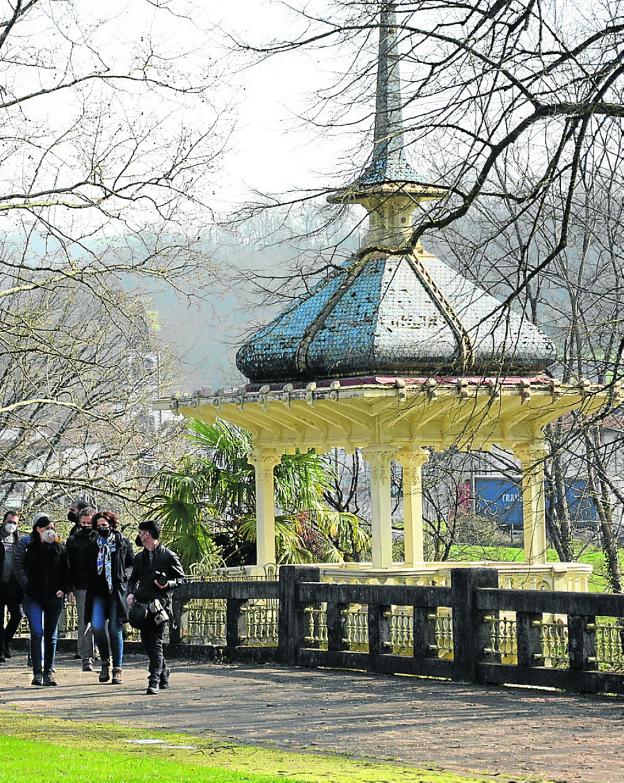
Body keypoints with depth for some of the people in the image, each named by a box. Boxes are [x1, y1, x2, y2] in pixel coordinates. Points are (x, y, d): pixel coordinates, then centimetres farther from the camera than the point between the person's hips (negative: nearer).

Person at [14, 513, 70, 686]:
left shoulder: (59, 548, 6)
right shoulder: (28, 546, 0)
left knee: (51, 636, 8)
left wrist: (64, 589, -1)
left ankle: (49, 672, 15)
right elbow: (17, 566, 3)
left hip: (54, 598, 2)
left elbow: (66, 572, 12)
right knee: (37, 633, -11)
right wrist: (26, 586, -6)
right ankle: (37, 672, -8)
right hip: (33, 598, -2)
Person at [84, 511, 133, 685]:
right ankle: (105, 661, 10)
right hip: (98, 591, 2)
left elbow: (132, 563, 9)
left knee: (115, 630, -3)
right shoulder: (92, 545, 10)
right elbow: (87, 568, 15)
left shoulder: (122, 543, 4)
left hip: (116, 591, -2)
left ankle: (117, 669, 4)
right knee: (97, 626, -12)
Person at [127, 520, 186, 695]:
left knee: (155, 643, -12)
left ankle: (154, 682, -14)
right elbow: (133, 579, 23)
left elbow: (181, 579, 2)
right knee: (146, 643, 9)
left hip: (160, 604, -6)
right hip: (142, 605, 6)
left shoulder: (168, 556, -2)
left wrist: (168, 585, -16)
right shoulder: (139, 557, 15)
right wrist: (131, 593, 4)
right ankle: (163, 674, 28)